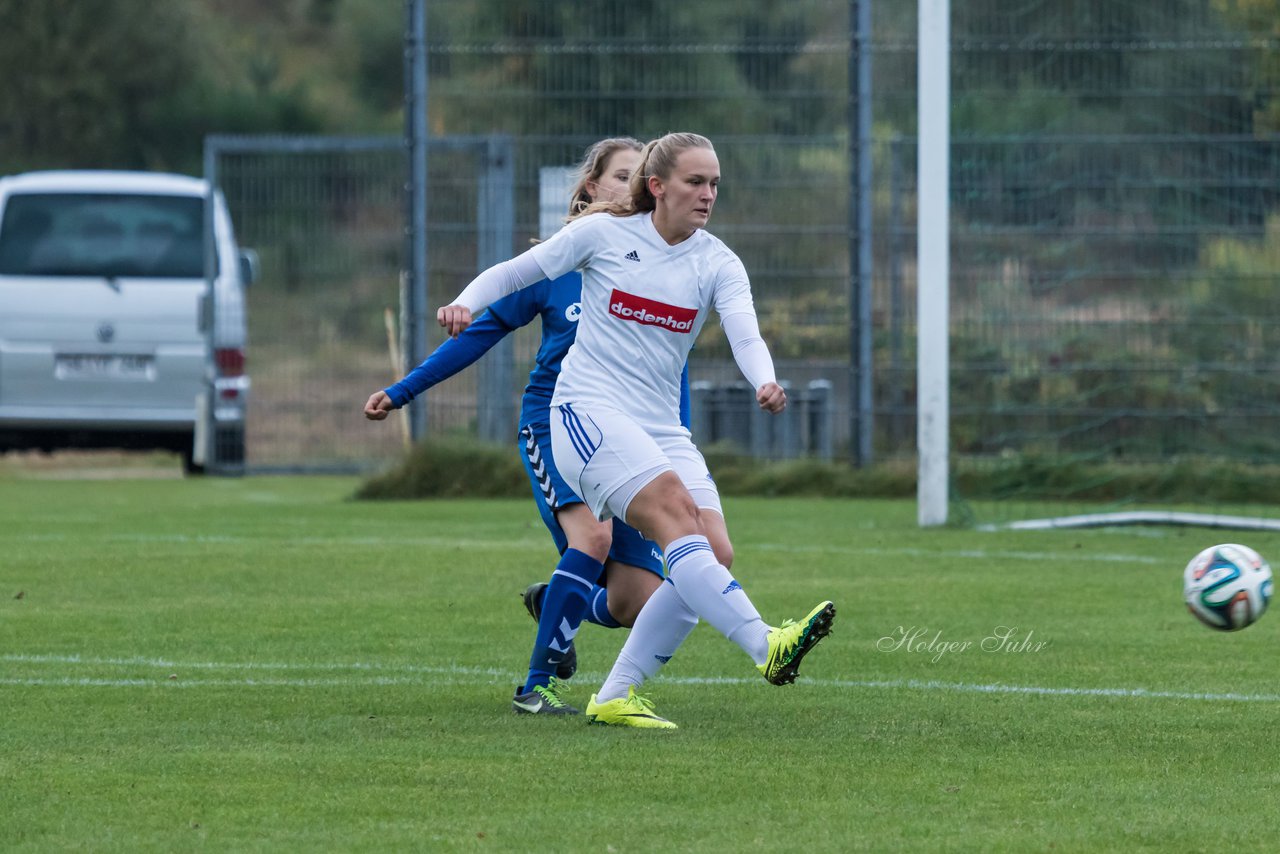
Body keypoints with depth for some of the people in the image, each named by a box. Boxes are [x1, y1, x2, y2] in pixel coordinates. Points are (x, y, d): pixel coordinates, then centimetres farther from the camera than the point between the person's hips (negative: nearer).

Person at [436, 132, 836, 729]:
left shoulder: (717, 264, 5)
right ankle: (765, 646, -43)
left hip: (661, 428, 5)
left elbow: (745, 333, -12)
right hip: (588, 409, -5)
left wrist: (765, 381, -33)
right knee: (678, 513, -27)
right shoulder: (604, 233, -1)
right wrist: (466, 303, -12)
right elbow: (516, 272, 7)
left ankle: (615, 696, -2)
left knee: (712, 550, -11)